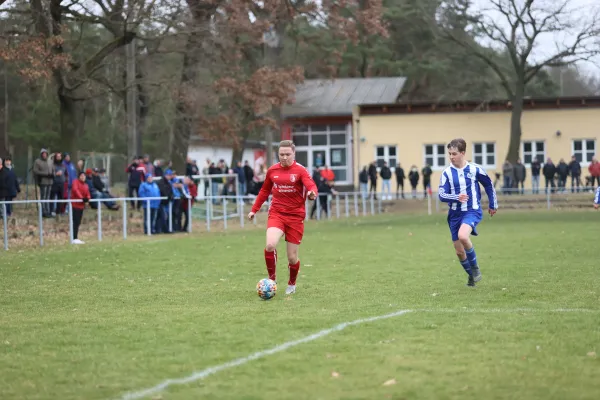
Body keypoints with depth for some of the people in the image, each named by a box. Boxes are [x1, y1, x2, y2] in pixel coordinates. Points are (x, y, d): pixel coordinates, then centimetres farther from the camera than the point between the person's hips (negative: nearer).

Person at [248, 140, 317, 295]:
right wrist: (254, 210, 19)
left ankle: (292, 284, 32)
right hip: (276, 214, 2)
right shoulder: (272, 171, 5)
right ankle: (272, 279, -4)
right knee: (270, 245, -25)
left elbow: (311, 186, -24)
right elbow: (264, 191, 20)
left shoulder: (300, 170, -7)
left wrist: (312, 193, -47)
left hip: (295, 216, -2)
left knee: (292, 257, 2)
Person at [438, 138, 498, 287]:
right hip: (455, 214, 4)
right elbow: (442, 194, -8)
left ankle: (475, 267, -10)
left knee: (463, 236, -32)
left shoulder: (475, 169, -4)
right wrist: (456, 198, -27)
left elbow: (489, 185, 11)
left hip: (472, 212, -4)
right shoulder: (447, 173, -1)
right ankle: (472, 276, 31)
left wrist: (493, 205, 18)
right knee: (459, 252, 6)